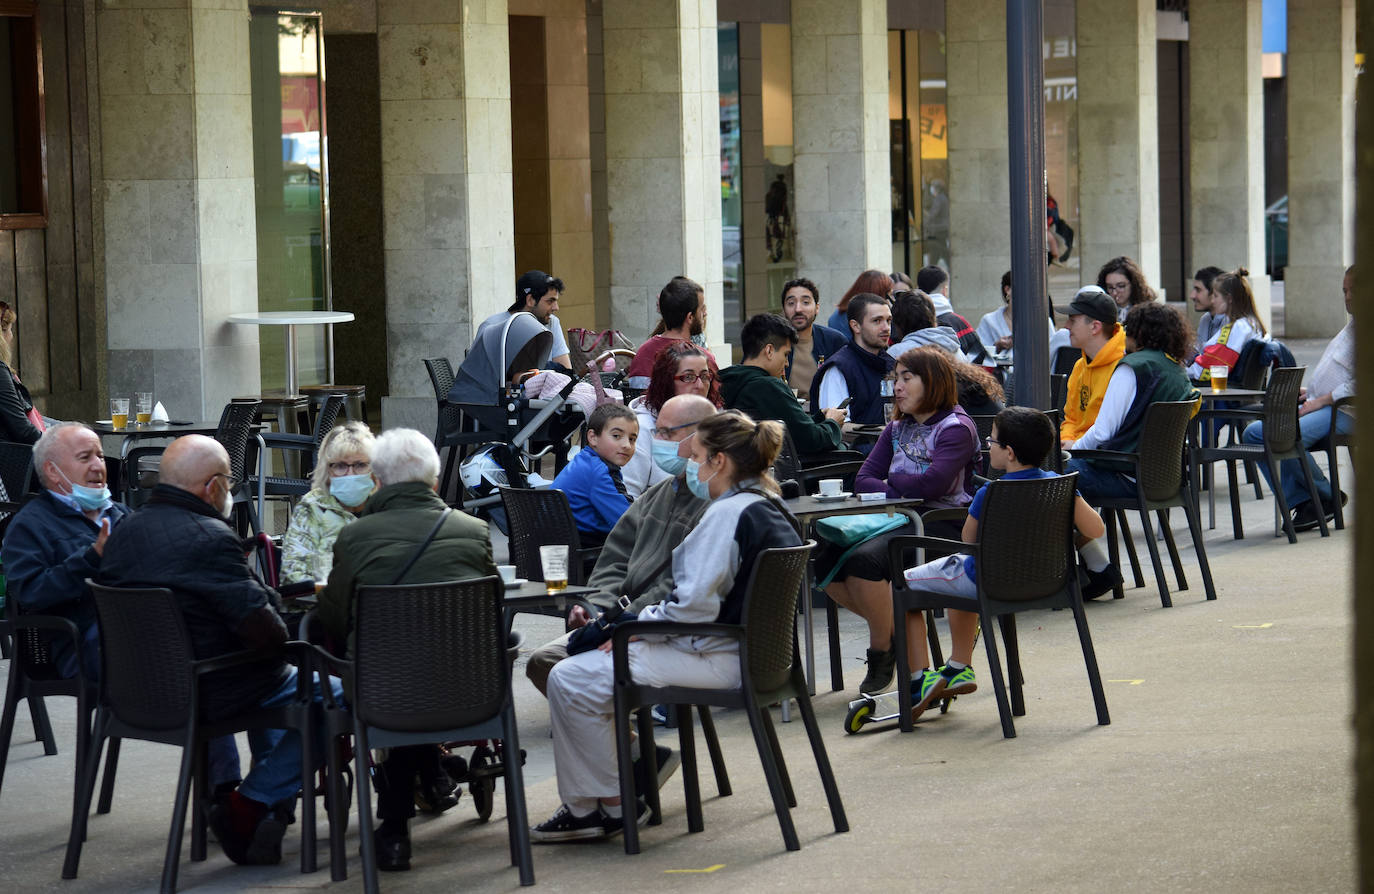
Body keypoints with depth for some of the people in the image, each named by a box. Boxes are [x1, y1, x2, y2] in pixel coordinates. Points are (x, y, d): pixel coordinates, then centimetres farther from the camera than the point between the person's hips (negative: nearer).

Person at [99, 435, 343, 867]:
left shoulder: (123, 533, 4)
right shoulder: (210, 538, -22)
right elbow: (262, 627, -25)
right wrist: (283, 638, -1)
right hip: (206, 692, -10)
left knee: (264, 679, 35)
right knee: (334, 695, 0)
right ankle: (249, 806, -4)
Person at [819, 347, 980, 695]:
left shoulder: (956, 428, -5)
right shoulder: (896, 429, 20)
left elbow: (934, 483, -20)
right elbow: (864, 479, 11)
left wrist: (891, 484, -2)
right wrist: (898, 493, -9)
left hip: (941, 525, -8)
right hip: (899, 519, 8)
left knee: (863, 559, -32)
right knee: (823, 561, -15)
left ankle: (882, 647, -12)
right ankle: (895, 622, 1)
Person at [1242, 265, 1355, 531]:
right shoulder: (1352, 326, 24)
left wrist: (1321, 400, -19)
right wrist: (1307, 392, 15)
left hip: (1342, 411, -11)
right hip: (1317, 404, 11)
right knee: (1253, 433, -4)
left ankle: (1327, 497, -10)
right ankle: (1301, 501, -7)